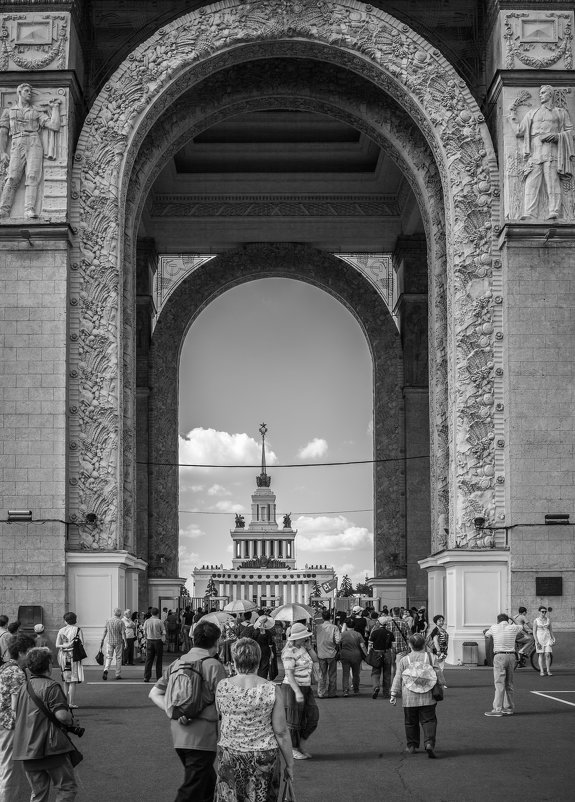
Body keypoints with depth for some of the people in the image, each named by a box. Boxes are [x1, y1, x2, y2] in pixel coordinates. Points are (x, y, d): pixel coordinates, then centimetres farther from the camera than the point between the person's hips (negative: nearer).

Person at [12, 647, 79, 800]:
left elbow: (18, 716, 18)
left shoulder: (23, 688, 12)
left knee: (38, 793, 14)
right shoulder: (51, 687, -11)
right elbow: (61, 715, -20)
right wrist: (71, 720, 2)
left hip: (27, 751, 7)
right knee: (67, 788, 3)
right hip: (50, 748, -7)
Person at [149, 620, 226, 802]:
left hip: (178, 733, 7)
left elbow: (154, 694, 7)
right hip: (202, 736, -7)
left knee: (208, 783, 25)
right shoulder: (214, 665, -12)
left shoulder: (178, 662, 7)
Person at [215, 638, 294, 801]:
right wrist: (289, 764, 1)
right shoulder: (272, 690, -13)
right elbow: (281, 733, -9)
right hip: (264, 757, -1)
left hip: (229, 756, 1)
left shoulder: (222, 687, -8)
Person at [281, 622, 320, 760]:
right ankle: (293, 750, 12)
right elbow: (289, 674, -22)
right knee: (293, 720, 1)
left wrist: (309, 646, 5)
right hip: (292, 688, -8)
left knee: (312, 716, 4)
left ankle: (302, 742, 20)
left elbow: (315, 660, 20)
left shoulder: (302, 648, 9)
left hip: (305, 688, 9)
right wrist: (297, 692, -30)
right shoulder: (290, 653, -17)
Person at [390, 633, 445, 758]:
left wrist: (394, 694, 6)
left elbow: (398, 678, 3)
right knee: (428, 720, 1)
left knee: (410, 722, 12)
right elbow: (438, 673, 6)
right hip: (427, 696, 0)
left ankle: (412, 746, 17)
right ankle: (429, 743, -17)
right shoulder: (431, 658, 3)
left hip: (409, 698, 0)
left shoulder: (403, 660, 3)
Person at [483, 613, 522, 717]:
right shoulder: (513, 628, 7)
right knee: (509, 684, 12)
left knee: (499, 684, -7)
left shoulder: (494, 628, 0)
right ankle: (509, 708, 15)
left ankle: (497, 709, -11)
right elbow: (520, 627, 31)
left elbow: (486, 634, 21)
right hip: (511, 656, 4)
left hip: (499, 656, -4)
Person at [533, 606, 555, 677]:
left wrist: (552, 639, 7)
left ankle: (548, 670, 1)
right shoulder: (536, 621, -2)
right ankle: (542, 671, 4)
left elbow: (551, 630, 13)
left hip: (547, 638, 2)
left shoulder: (548, 620, 7)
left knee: (547, 654, -7)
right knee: (541, 655, -1)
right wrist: (536, 642, -10)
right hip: (539, 638, -2)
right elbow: (534, 632, -3)